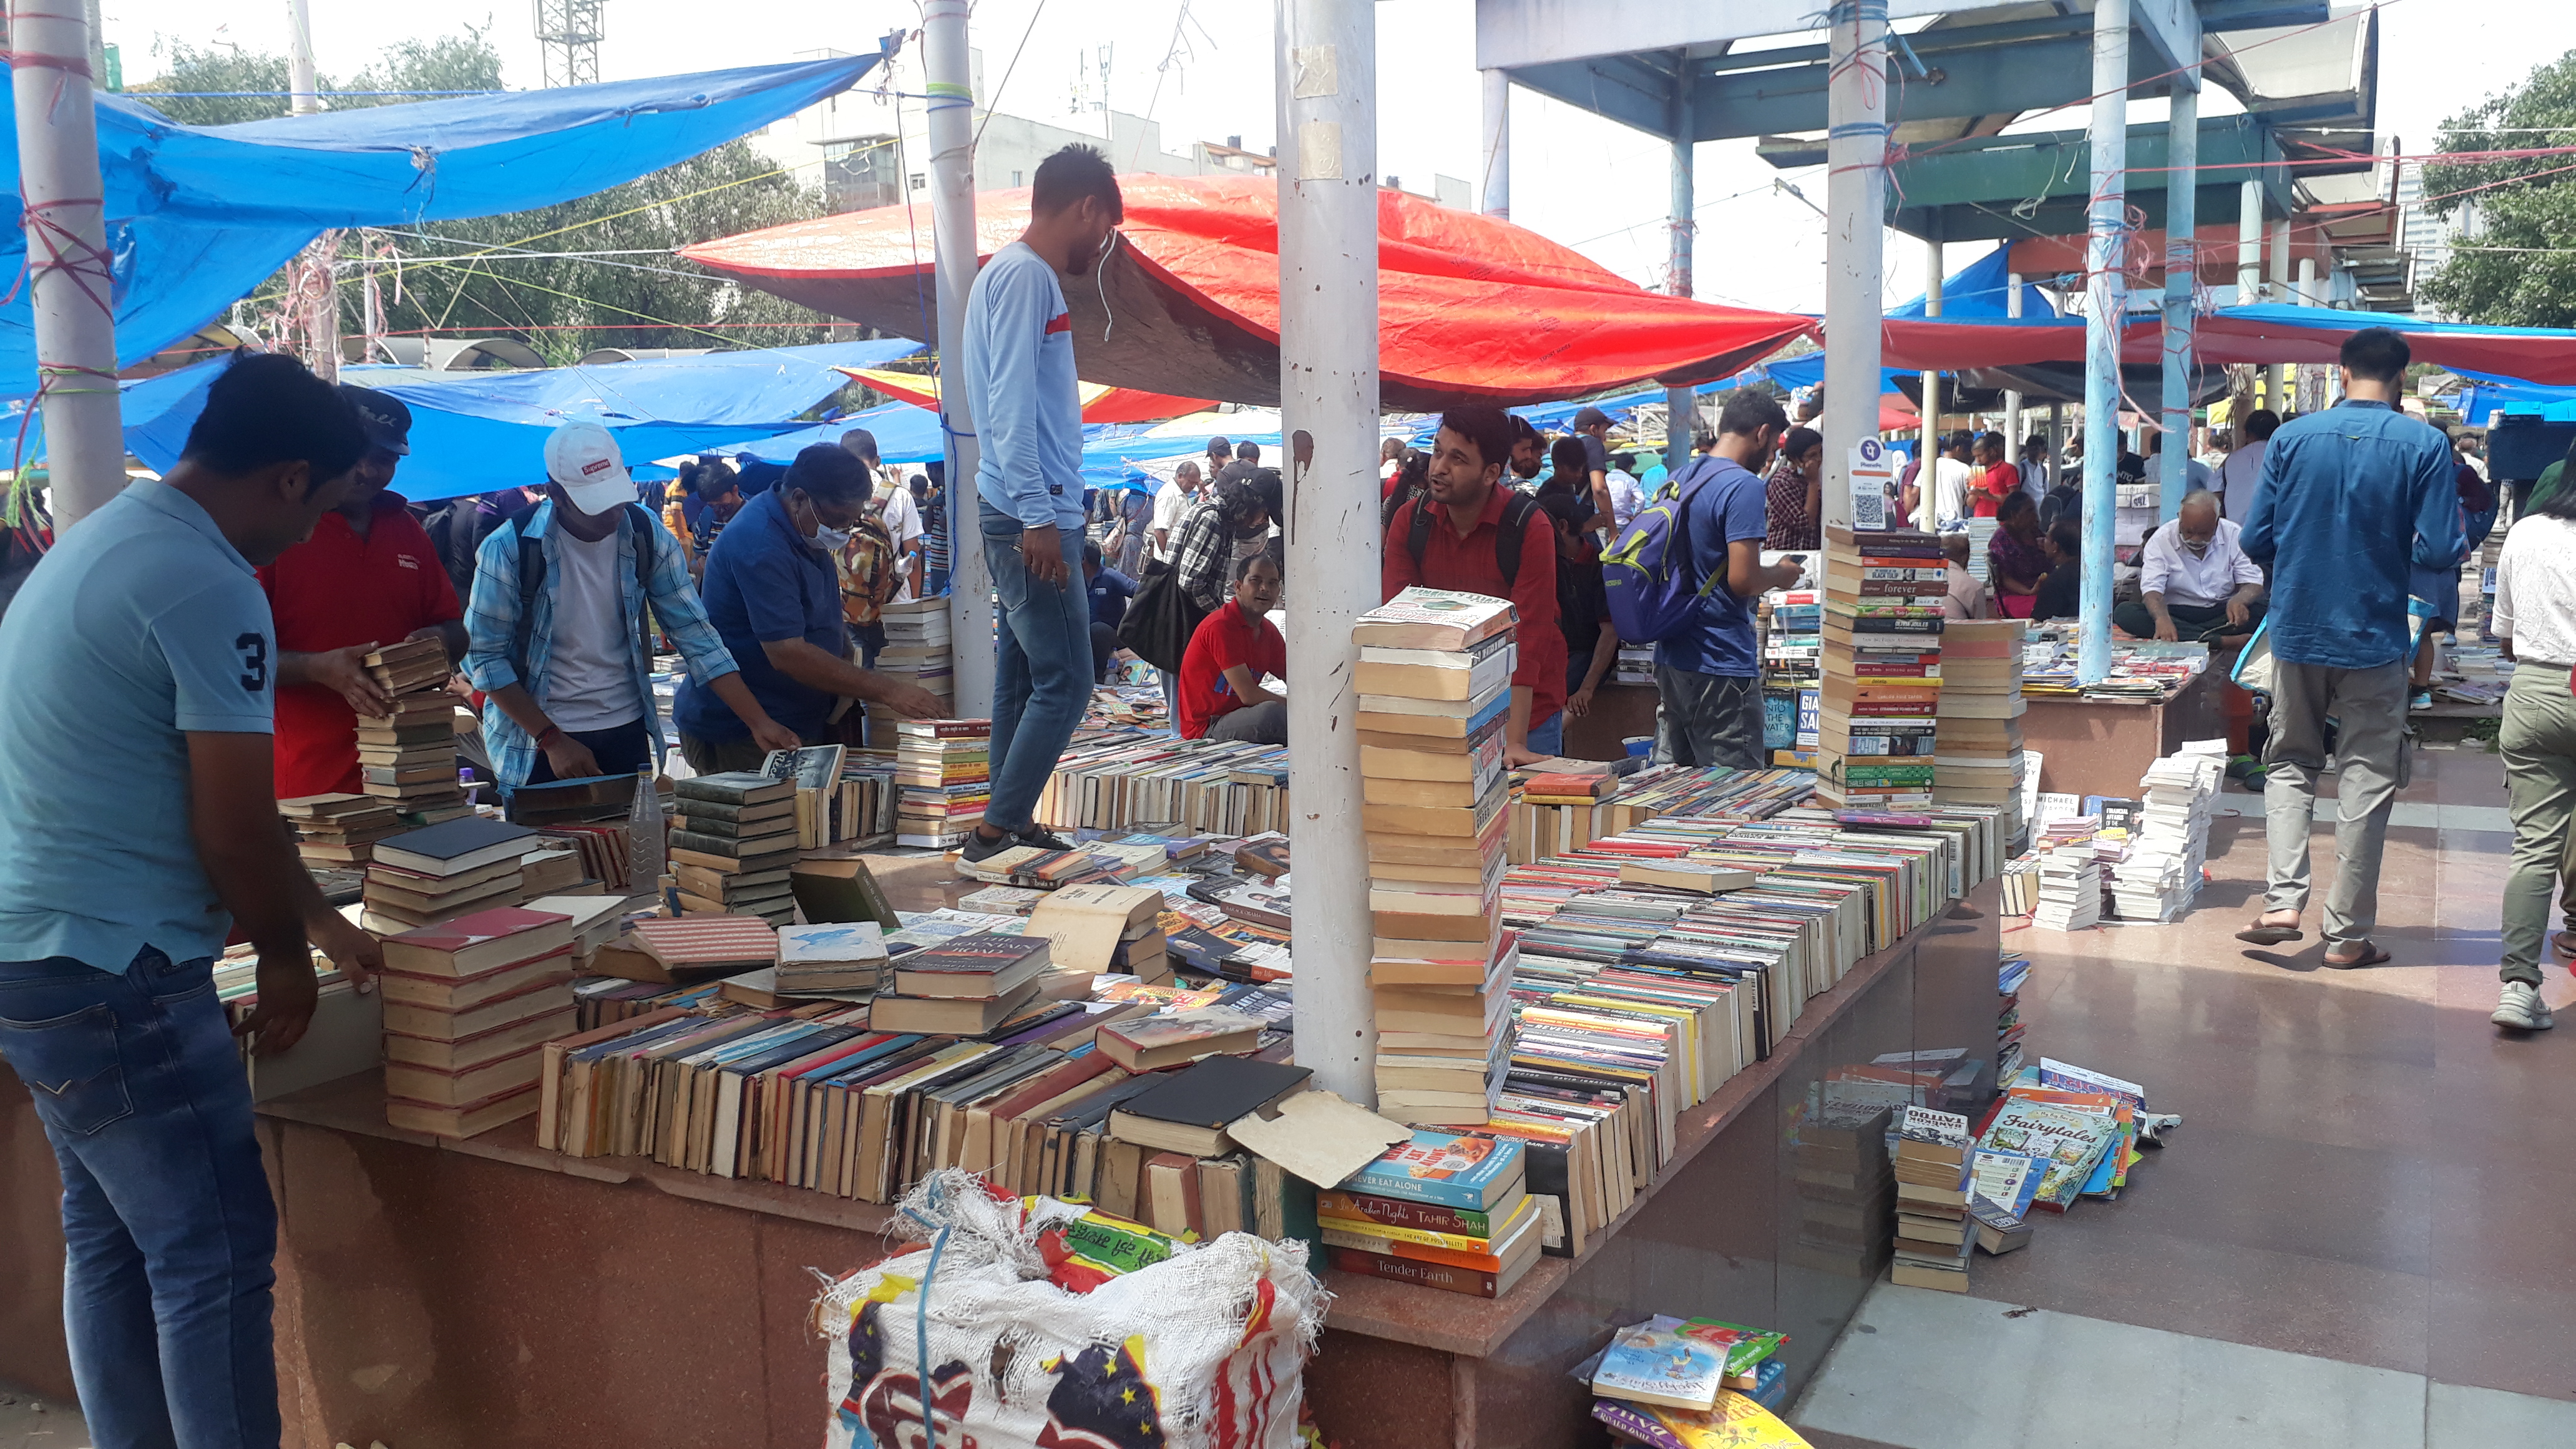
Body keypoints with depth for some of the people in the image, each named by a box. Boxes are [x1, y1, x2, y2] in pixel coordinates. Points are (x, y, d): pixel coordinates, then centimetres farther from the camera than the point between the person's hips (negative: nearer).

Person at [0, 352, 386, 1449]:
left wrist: (316, 919, 21)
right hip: (112, 973, -10)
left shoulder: (101, 538, 13)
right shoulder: (212, 590, -19)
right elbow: (233, 829, -18)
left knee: (109, 1239, 17)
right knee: (217, 1254, -2)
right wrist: (286, 956, 0)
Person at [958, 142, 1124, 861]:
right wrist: (1039, 517, -22)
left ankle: (1009, 821, 20)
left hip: (1021, 512, 10)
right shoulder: (1026, 276, -12)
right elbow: (1010, 405, -20)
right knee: (1065, 681, -9)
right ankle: (997, 831, -4)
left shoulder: (1018, 274, 19)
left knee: (1024, 672, 13)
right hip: (1032, 513, -10)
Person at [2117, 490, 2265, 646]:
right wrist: (2162, 618, -37)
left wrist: (2238, 601, -27)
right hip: (2177, 613, 0)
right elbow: (2151, 589, -14)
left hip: (2222, 614, 0)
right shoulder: (2161, 540, -5)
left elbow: (2253, 584, -1)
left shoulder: (2234, 535, 0)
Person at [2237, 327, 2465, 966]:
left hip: (2297, 631, 2)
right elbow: (2439, 553, -11)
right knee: (2366, 780, 7)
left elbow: (2254, 541, -1)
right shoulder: (2424, 445, -8)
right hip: (2374, 638, -2)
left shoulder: (2291, 438, -2)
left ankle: (2284, 901, 0)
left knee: (2289, 762, 16)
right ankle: (2347, 933, 11)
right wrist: (2424, 538, 11)